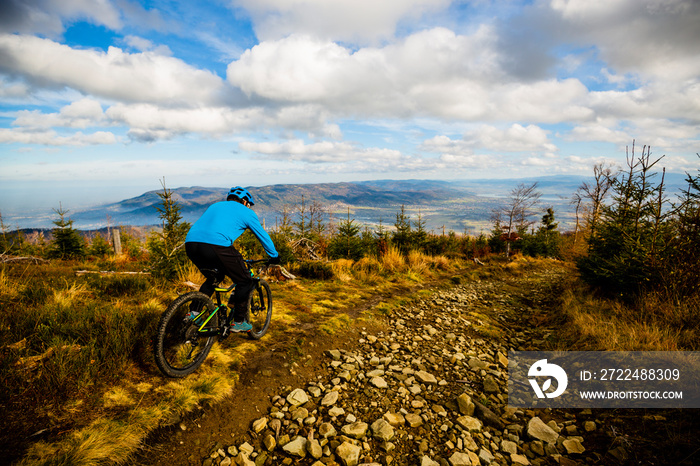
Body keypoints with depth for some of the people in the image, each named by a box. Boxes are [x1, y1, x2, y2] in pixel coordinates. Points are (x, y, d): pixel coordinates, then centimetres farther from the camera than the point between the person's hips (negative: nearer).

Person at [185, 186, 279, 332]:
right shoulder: (246, 212, 19)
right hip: (217, 246, -7)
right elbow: (263, 236, 26)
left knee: (214, 277, 33)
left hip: (190, 243, 7)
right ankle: (238, 322, 20)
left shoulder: (215, 205, 35)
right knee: (245, 282, 14)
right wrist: (274, 256, 42)